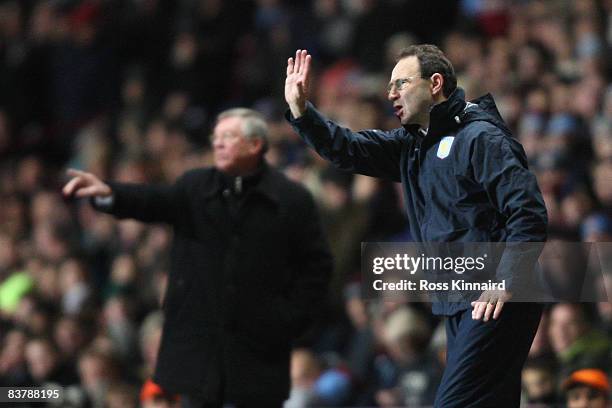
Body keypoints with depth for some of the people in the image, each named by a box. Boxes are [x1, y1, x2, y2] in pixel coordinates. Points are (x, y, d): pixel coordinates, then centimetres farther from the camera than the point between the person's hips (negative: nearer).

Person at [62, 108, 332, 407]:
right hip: (199, 341, 2)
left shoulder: (293, 200, -2)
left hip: (259, 346, -2)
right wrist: (110, 194, -32)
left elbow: (317, 265, 0)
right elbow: (155, 202, -12)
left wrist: (292, 318, -9)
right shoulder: (196, 187, 5)